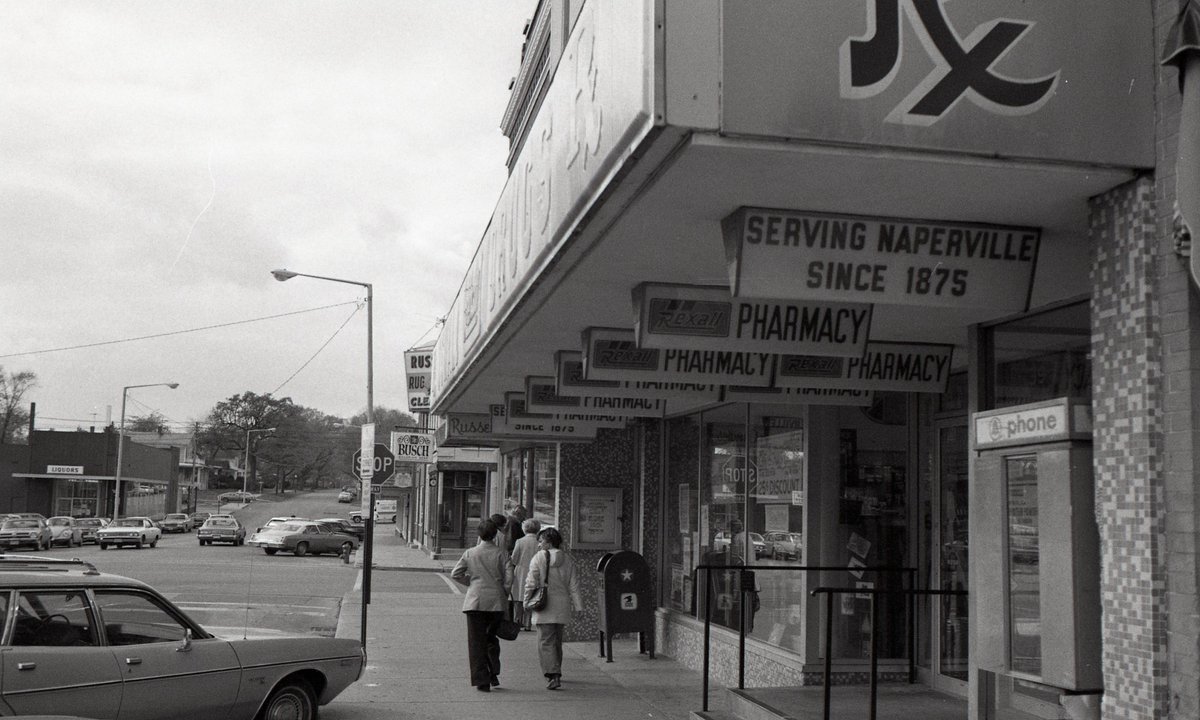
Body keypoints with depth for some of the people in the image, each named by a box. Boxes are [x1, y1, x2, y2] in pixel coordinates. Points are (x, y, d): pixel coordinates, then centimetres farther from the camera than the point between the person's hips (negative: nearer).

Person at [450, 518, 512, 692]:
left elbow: (455, 573, 2)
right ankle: (494, 674, 12)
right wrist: (503, 594, 7)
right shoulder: (501, 554, -1)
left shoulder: (470, 553, 1)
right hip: (497, 601, 1)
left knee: (477, 641, 4)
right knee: (491, 638, 18)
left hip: (475, 601, -1)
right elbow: (509, 577, -6)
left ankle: (482, 680, 1)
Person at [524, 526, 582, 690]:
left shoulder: (539, 558, -6)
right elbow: (574, 586, 8)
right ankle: (555, 673, 29)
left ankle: (553, 676, -18)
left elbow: (531, 582, -8)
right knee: (557, 641, 18)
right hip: (562, 606, 5)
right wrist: (578, 607, 10)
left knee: (546, 641, -5)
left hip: (544, 608, -5)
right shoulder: (568, 560, 8)